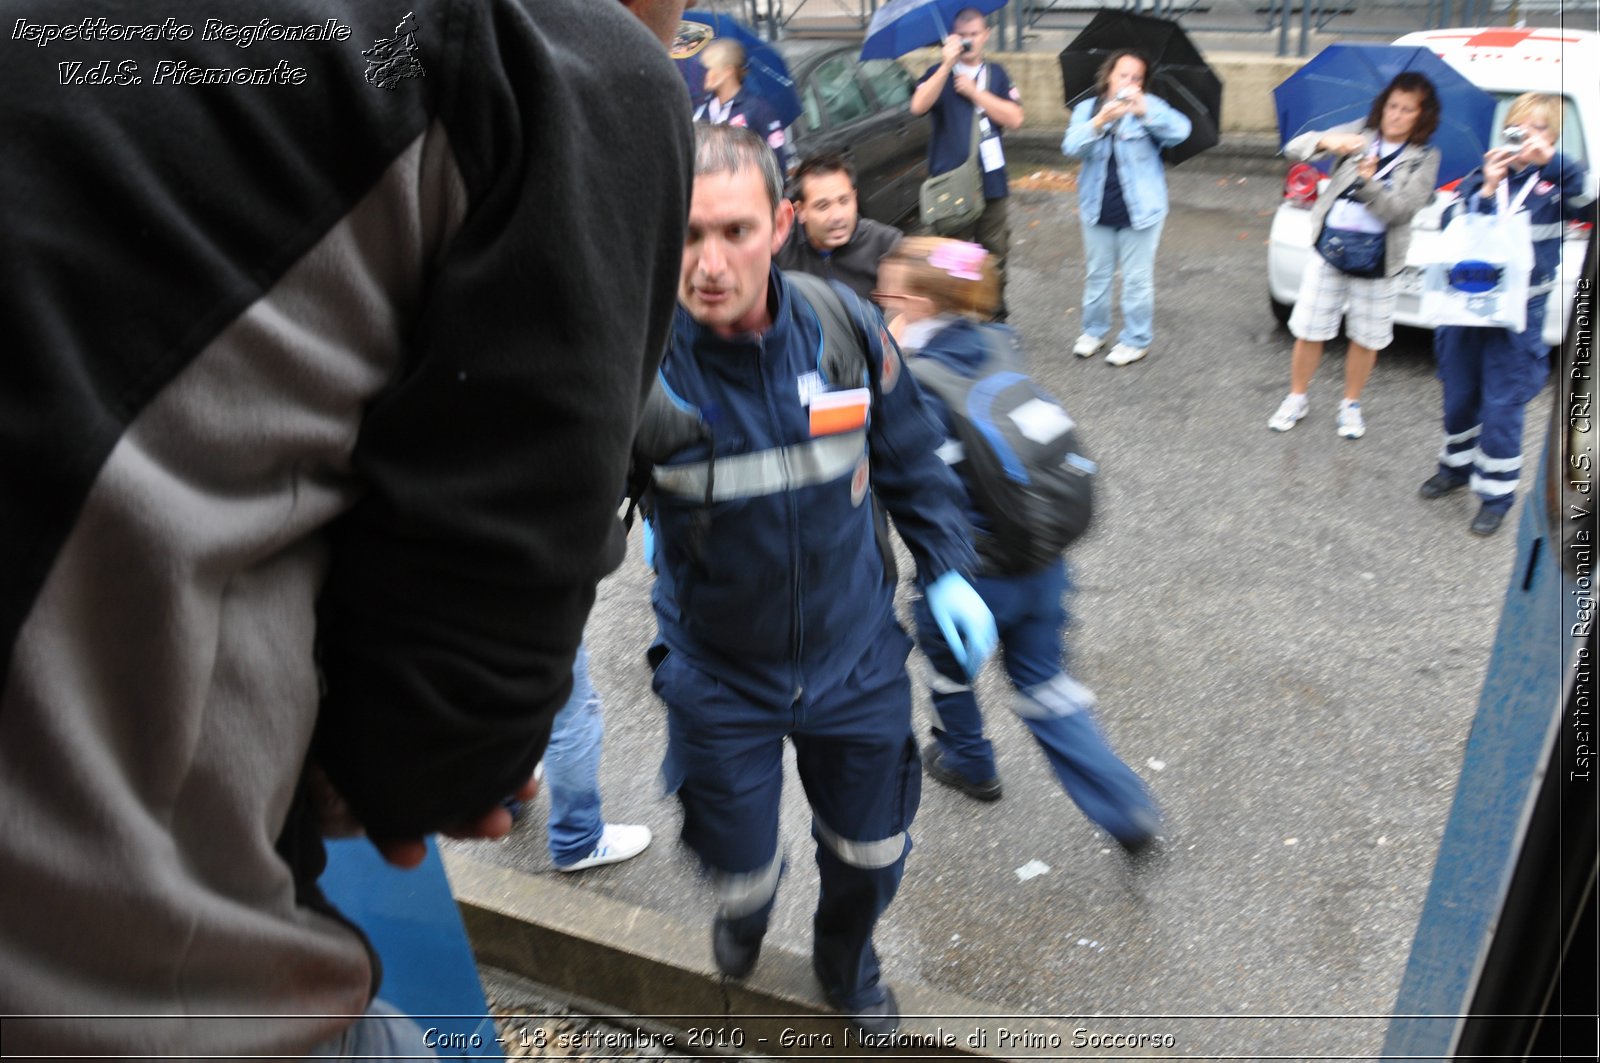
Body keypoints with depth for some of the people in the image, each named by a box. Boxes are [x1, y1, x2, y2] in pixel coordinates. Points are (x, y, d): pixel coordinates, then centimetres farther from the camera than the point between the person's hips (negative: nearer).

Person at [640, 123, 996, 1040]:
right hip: (720, 676, -2)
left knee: (871, 854, 21)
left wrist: (947, 570, 2)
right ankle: (746, 914, 58)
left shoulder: (844, 326, -16)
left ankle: (848, 963, 58)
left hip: (855, 658, 2)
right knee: (742, 872, 16)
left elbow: (909, 457, 1)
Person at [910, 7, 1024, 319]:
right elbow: (918, 106, -20)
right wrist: (947, 65, -25)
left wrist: (973, 91, -8)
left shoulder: (996, 74, 10)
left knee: (994, 258, 11)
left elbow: (1015, 119, -4)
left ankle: (996, 320, 23)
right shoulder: (940, 72, 1)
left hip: (991, 183, 3)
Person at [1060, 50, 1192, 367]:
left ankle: (1136, 340, 15)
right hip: (1098, 209, 2)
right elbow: (1071, 146, -15)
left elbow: (1180, 130, -20)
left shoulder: (1149, 108, -2)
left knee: (1137, 279, 3)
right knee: (1097, 275, 14)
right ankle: (1094, 332, 29)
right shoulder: (1087, 109, 2)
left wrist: (1143, 110, -34)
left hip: (1140, 210, -2)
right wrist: (1100, 121, -33)